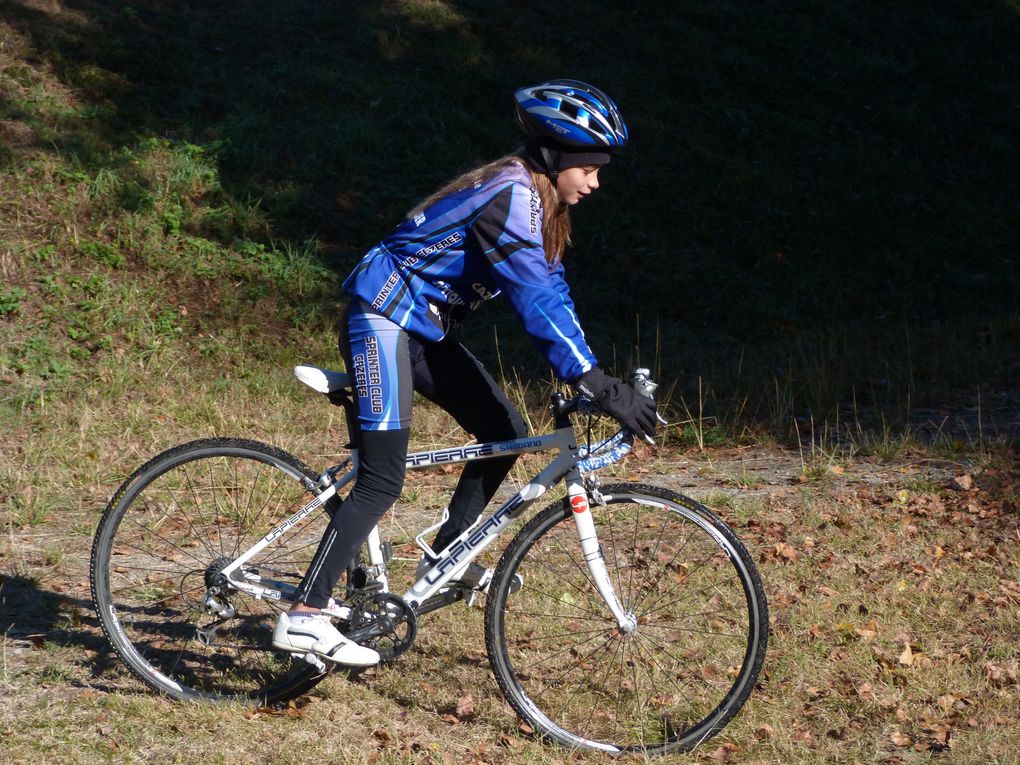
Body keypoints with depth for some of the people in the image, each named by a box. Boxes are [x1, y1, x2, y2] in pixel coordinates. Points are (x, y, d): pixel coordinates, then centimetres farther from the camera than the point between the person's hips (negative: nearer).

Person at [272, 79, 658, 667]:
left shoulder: (541, 204, 8)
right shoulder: (510, 195, -22)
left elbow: (551, 292, 12)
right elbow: (535, 300, -28)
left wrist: (588, 379, 4)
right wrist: (594, 381, -30)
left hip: (424, 330, 10)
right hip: (384, 316, -10)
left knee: (506, 431, 6)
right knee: (384, 480, -16)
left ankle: (447, 557, 20)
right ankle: (304, 616, -17)